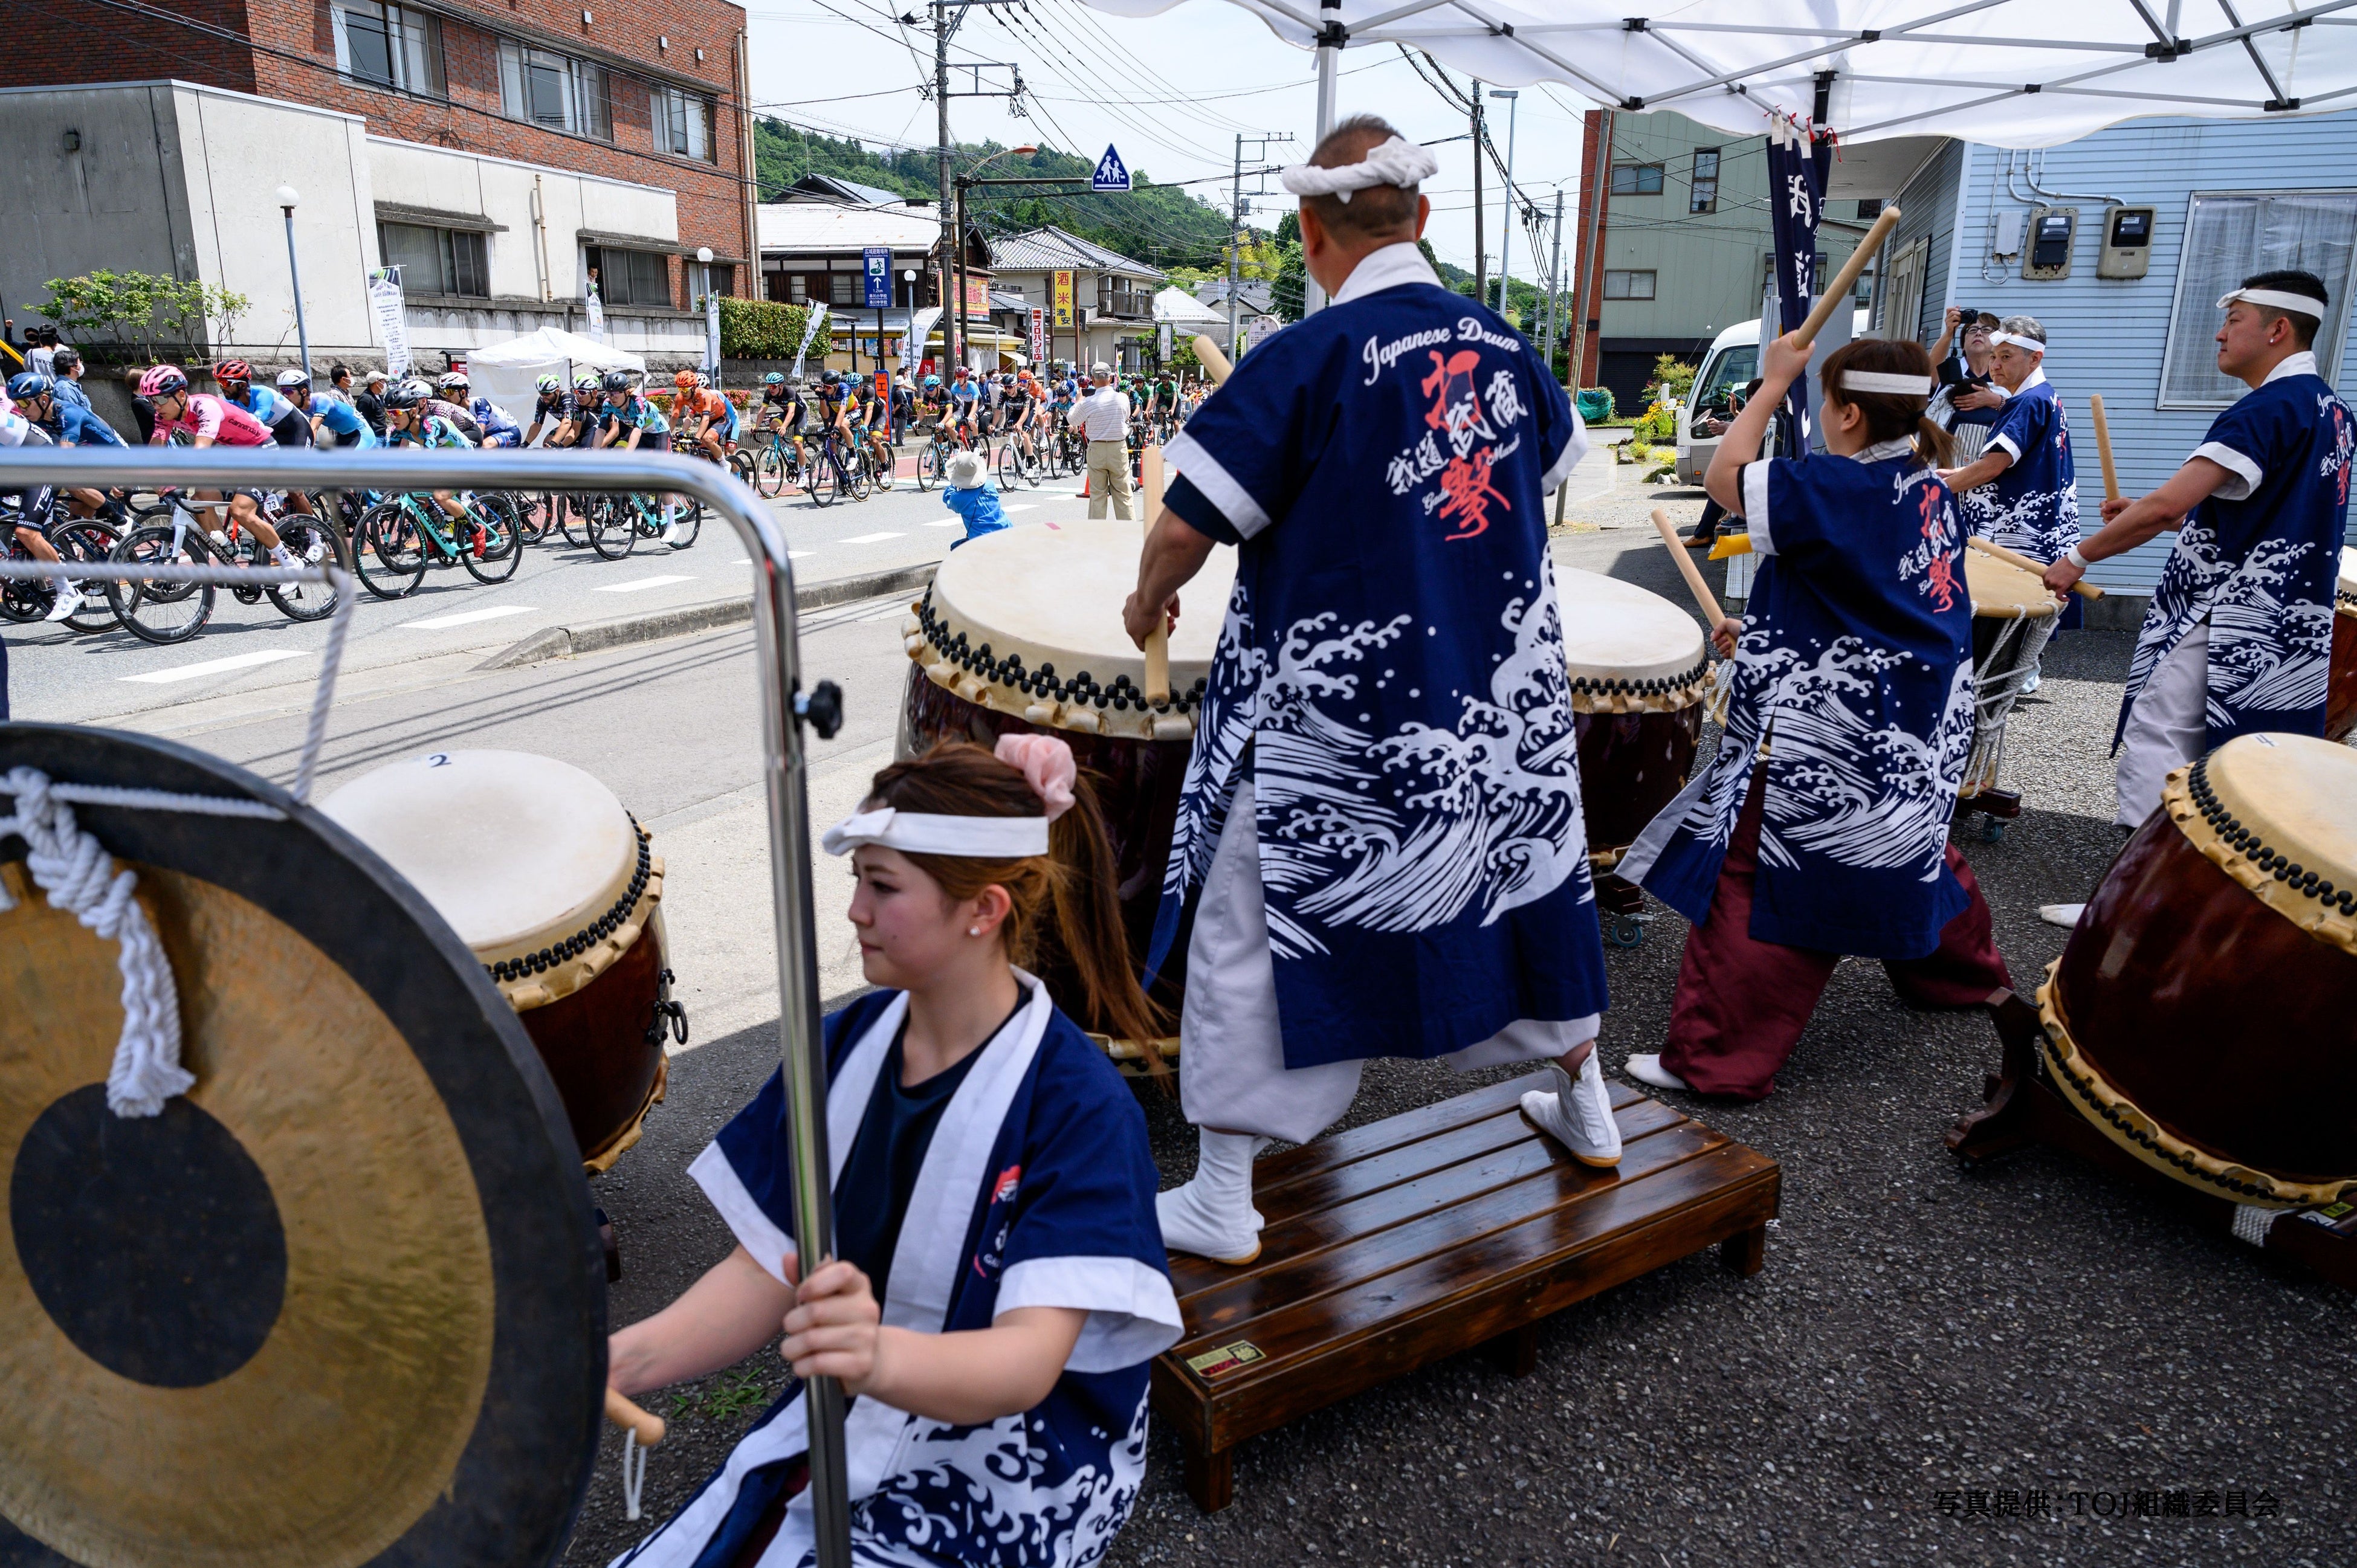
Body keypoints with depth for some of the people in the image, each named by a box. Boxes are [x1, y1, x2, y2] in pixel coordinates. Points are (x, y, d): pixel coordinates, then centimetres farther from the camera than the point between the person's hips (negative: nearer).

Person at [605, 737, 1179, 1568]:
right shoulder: (848, 1047, -3)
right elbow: (772, 1267, -1)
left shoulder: (1078, 1104, -21)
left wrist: (880, 1356, -48)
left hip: (1011, 1470, -5)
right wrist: (627, 1358, -18)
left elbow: (1029, 1360, -29)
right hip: (843, 1424, 6)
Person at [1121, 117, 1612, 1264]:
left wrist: (1149, 600, 4)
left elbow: (1187, 526, -17)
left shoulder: (1306, 360, -15)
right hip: (1499, 691, 6)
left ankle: (1221, 1203, 15)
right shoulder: (1505, 344, 3)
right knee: (1524, 866, 23)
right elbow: (1552, 468, 21)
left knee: (1251, 926, 6)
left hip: (1328, 711, -5)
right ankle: (1586, 1108, 42)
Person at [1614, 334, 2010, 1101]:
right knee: (1910, 849, 30)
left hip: (1831, 737, -9)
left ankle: (1716, 1059, -1)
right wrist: (1766, 632, 16)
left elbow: (1724, 478, -17)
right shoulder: (1928, 490, 8)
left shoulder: (1844, 489, -20)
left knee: (1757, 885, -5)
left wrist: (1773, 383, -7)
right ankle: (1963, 971, 53)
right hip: (1913, 725, 9)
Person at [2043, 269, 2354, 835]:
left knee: (2155, 745, -8)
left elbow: (2168, 503, -25)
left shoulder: (2266, 411, -17)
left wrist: (2079, 558, -15)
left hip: (2220, 624, -10)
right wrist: (2151, 516, 15)